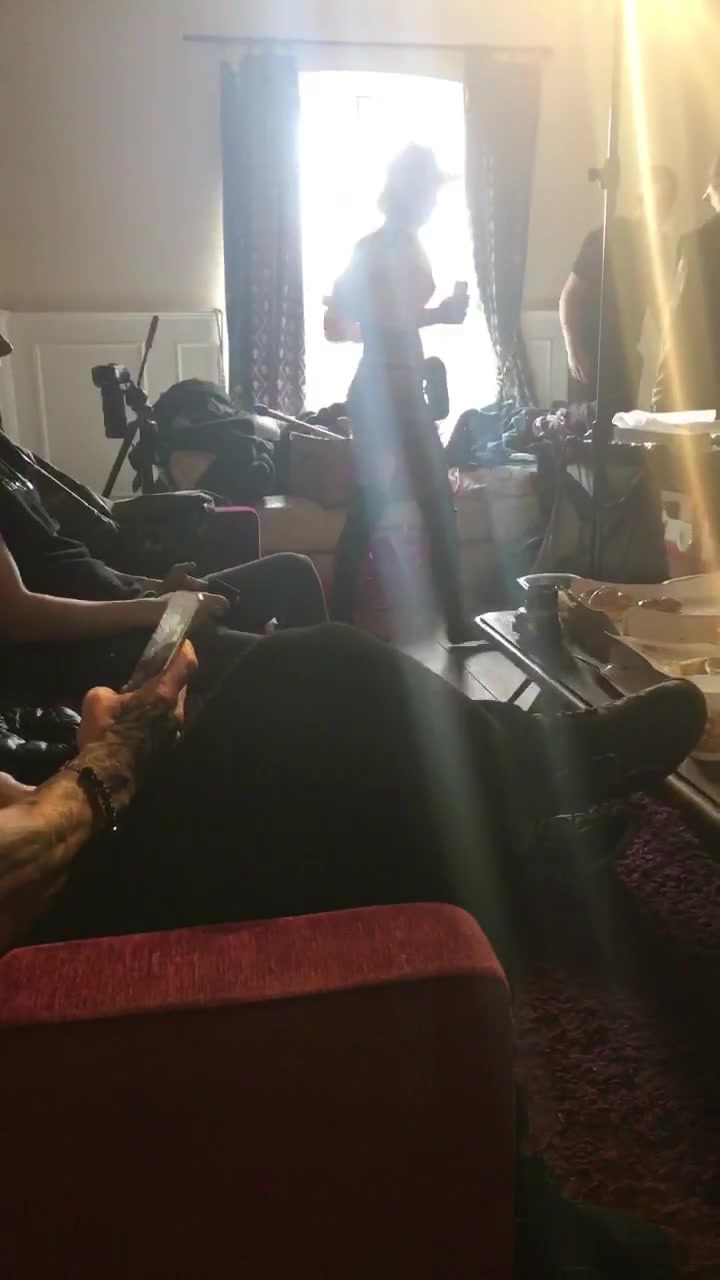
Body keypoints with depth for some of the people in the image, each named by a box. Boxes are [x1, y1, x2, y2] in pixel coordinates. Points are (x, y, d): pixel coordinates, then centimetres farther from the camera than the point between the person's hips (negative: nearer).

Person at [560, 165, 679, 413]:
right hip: (590, 353, -6)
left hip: (626, 356, 6)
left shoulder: (659, 245, 6)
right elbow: (569, 296, -12)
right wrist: (573, 350, -21)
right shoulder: (604, 237, -12)